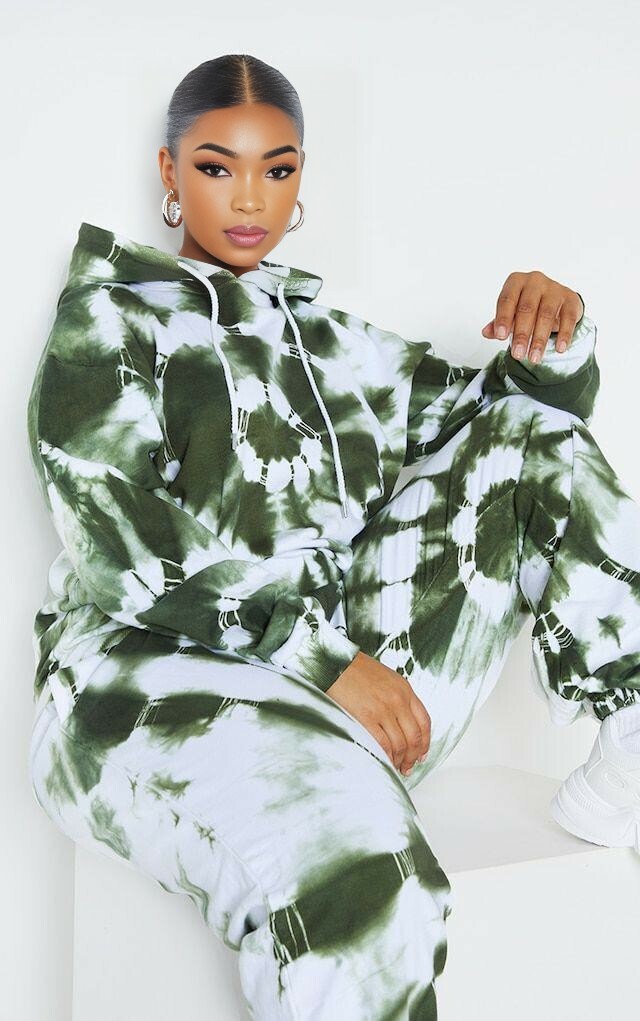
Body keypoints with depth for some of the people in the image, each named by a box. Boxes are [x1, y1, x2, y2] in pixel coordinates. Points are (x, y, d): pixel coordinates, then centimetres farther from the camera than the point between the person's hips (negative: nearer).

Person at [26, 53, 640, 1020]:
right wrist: (323, 659, -18)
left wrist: (556, 338, -3)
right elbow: (124, 541, -9)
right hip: (159, 672, -5)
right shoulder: (109, 319, 6)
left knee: (528, 429, -1)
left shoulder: (329, 340, 19)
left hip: (351, 681, 6)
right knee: (351, 844, -40)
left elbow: (514, 412, 21)